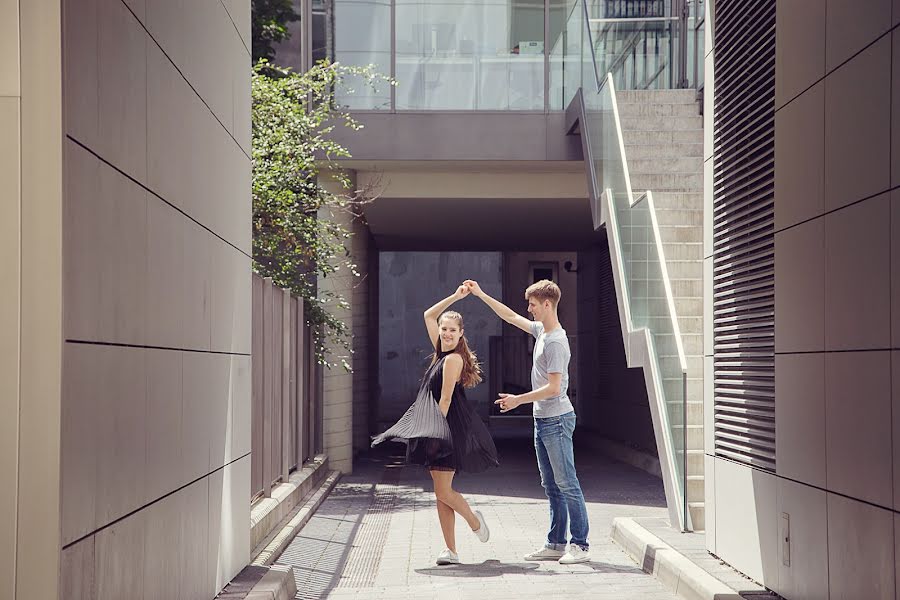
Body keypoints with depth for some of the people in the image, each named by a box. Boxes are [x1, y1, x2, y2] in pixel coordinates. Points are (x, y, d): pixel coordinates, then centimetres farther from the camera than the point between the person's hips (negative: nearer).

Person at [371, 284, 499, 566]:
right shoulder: (442, 353, 14)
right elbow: (428, 315, 22)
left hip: (448, 429, -9)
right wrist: (455, 297, 18)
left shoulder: (453, 359, -10)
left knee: (443, 492, -9)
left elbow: (445, 399, -14)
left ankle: (474, 519, 18)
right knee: (441, 493, 6)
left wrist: (436, 427, -15)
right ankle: (451, 551, 7)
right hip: (436, 431, 9)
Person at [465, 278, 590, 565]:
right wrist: (481, 295, 24)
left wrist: (518, 400, -14)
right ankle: (556, 544, 17)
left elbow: (553, 388, -21)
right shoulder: (541, 330, 11)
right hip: (542, 420, 10)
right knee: (551, 486, 12)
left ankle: (581, 545, -4)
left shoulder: (556, 342, -18)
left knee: (567, 484, -7)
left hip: (557, 420, -10)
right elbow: (511, 317, 25)